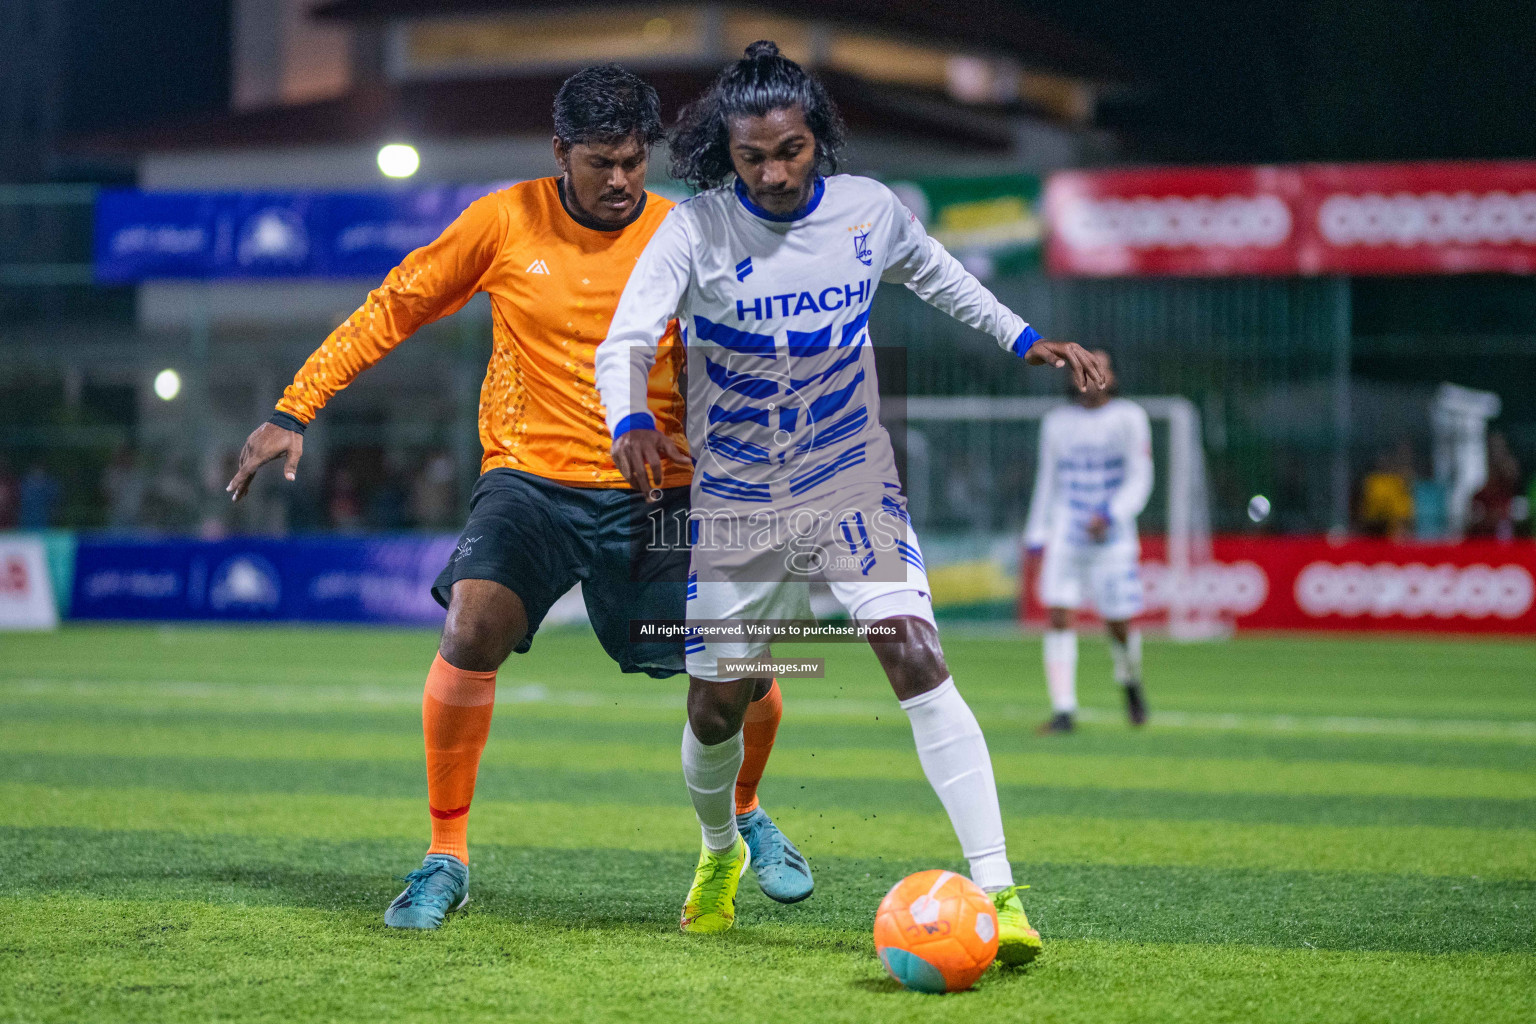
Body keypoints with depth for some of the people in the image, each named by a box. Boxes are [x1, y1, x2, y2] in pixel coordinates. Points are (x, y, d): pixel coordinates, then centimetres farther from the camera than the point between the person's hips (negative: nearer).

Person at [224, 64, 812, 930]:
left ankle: (745, 816, 28)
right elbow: (393, 309, 6)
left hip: (652, 494, 1)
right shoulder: (505, 222, -2)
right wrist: (294, 411, 3)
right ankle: (447, 860, -10)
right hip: (531, 478, -1)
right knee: (472, 630, -25)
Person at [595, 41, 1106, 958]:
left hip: (853, 488, 0)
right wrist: (632, 419, -44)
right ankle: (721, 853, 41)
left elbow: (938, 276, 17)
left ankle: (997, 890, -22)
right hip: (737, 503, 0)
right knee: (715, 709, 7)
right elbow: (626, 342, -23)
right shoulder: (697, 231, -14)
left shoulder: (869, 210, -5)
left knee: (917, 660, -20)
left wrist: (1026, 340, 10)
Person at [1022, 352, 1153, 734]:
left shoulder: (1129, 417, 0)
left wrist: (1110, 515, -19)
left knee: (1119, 626, 0)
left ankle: (1130, 682, 32)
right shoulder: (1057, 422, 10)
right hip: (1065, 536, 2)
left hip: (1113, 538, -2)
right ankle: (1064, 710, -9)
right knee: (1059, 617, -12)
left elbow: (1139, 480, -4)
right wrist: (1036, 536, 16)